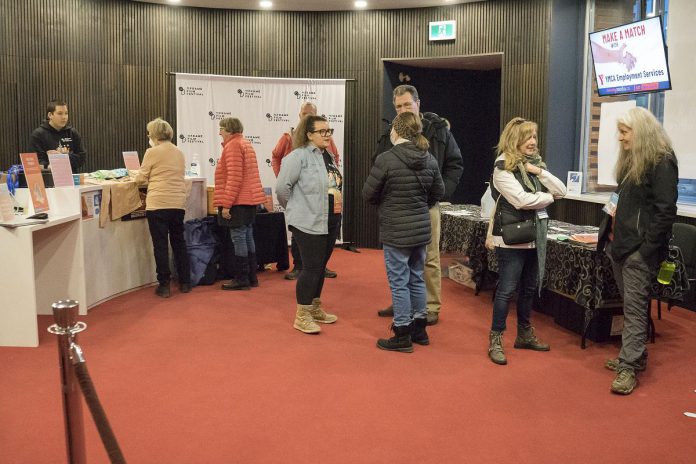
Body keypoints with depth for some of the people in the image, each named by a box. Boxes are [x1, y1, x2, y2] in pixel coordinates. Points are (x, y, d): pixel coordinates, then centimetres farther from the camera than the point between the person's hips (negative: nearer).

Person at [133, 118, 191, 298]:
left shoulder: (152, 152, -6)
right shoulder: (179, 153, 11)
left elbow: (141, 179, -1)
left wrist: (138, 174, 21)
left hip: (158, 204, -5)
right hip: (178, 203, 5)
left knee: (160, 245, 1)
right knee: (179, 242, 15)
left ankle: (164, 286, 5)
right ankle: (185, 282, 20)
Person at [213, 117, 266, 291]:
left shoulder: (233, 146, -12)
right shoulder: (245, 143, 19)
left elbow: (234, 178, -20)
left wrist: (226, 204, -20)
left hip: (237, 201, -10)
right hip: (250, 198, 10)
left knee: (238, 239, -6)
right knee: (248, 237, 12)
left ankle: (242, 279, -2)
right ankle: (251, 277, 17)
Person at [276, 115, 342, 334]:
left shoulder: (329, 156, 13)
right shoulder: (299, 155, -13)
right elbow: (282, 187, -16)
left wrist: (336, 211, 13)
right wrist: (296, 209, -4)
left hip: (331, 222, 8)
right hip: (309, 223, -8)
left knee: (320, 267, 15)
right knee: (311, 267, -5)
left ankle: (315, 308, 29)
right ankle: (301, 316, 6)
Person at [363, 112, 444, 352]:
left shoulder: (386, 159, -16)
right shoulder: (429, 159, 1)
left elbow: (368, 194, -7)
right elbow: (438, 192, 11)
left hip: (396, 231, -6)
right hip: (421, 229, 6)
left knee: (399, 283, 3)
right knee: (416, 279, 18)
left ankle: (402, 337, 12)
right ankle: (419, 329, 29)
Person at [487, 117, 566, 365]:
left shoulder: (535, 164, 11)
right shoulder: (503, 167, -11)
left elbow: (561, 191, 4)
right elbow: (521, 200, -22)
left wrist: (540, 172, -8)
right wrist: (547, 197, -7)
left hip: (534, 236, 8)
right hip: (511, 237, -7)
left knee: (530, 287, 15)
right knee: (507, 289, -3)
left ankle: (525, 334, 30)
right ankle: (495, 341, 7)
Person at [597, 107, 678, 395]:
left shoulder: (661, 162, -10)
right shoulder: (630, 160, 16)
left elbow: (665, 210, -15)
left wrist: (648, 247, -19)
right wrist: (609, 234, 13)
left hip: (640, 248, -8)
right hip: (619, 242, 8)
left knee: (634, 306, -6)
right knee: (630, 304, 15)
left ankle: (629, 367, -3)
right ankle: (636, 354, 25)